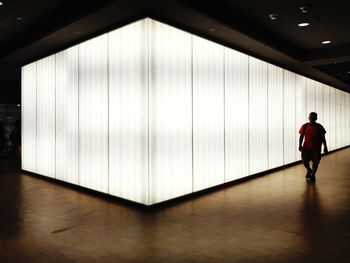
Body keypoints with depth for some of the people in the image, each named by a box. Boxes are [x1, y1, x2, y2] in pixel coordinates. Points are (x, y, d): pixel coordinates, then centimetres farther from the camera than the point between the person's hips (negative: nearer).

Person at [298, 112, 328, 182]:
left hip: (316, 147, 0)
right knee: (304, 160, -6)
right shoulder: (305, 126, 0)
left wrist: (325, 147, -1)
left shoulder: (319, 127, -2)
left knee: (315, 162, 1)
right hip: (306, 146, 1)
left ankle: (313, 175, 22)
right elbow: (301, 136, 1)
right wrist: (300, 145, -9)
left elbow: (323, 138, 2)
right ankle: (309, 170, 25)